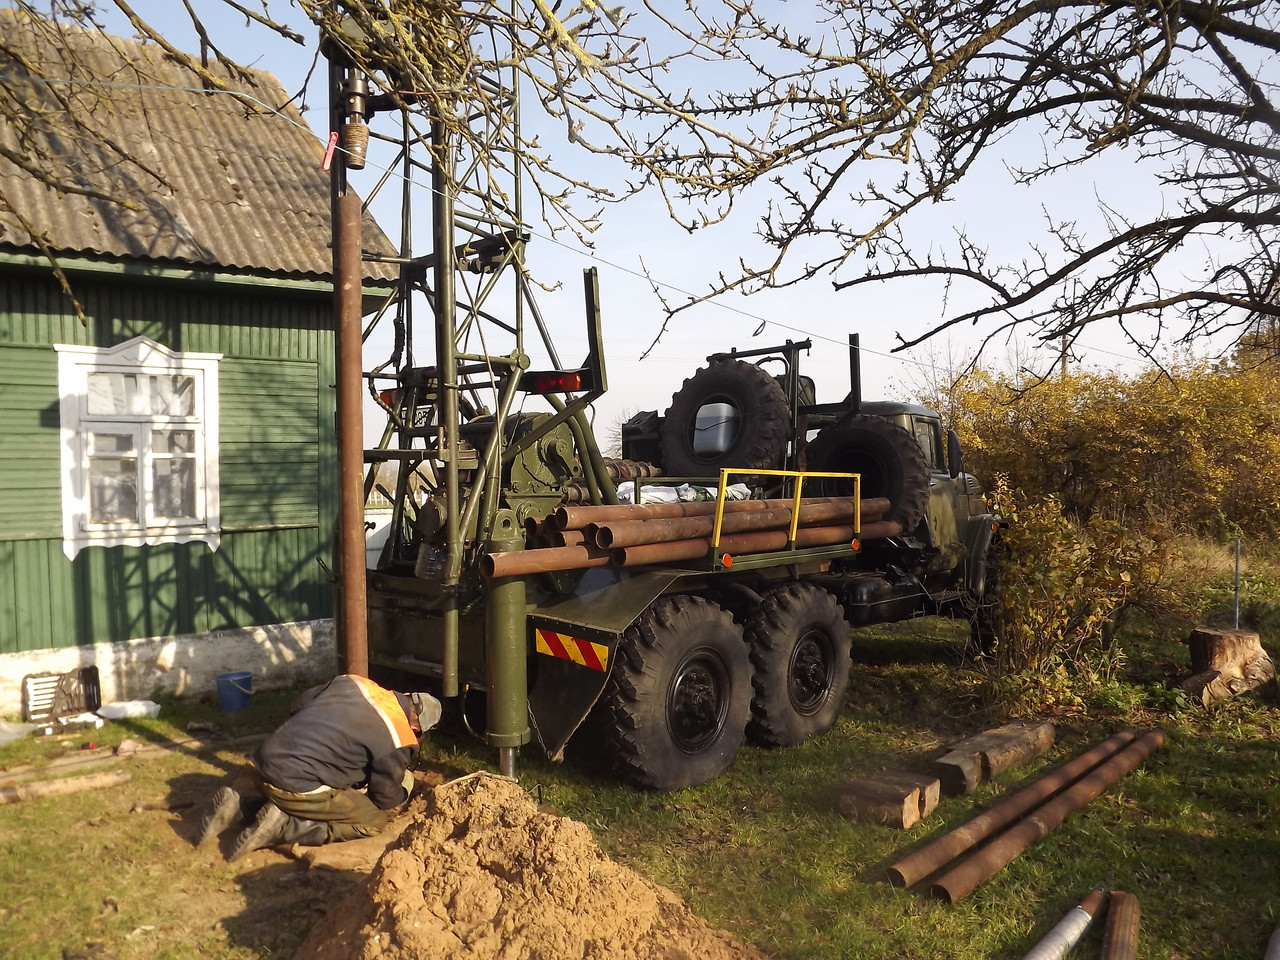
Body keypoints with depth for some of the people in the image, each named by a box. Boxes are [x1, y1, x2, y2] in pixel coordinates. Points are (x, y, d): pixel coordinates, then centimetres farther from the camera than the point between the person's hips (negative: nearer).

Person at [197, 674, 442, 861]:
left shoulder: (352, 682, 8)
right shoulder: (398, 741, -9)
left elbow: (296, 707, 20)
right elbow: (385, 798, 4)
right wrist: (403, 791, 27)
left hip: (264, 760, 8)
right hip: (293, 785, -8)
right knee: (375, 821, 4)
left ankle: (240, 806, 14)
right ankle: (282, 827, -8)